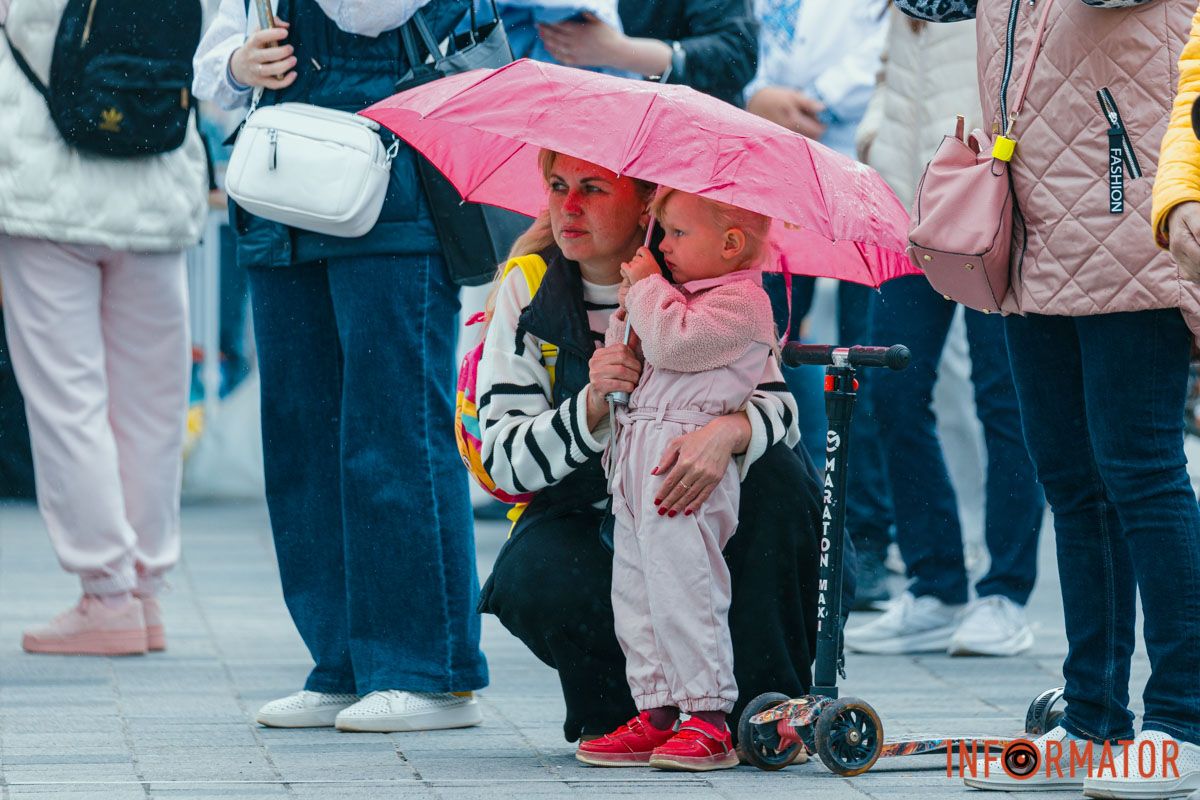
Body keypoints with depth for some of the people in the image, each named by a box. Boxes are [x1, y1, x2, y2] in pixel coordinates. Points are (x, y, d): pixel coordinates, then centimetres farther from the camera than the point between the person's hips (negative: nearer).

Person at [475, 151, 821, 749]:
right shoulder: (527, 294, -8)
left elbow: (775, 402, -18)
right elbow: (504, 460, -13)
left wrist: (729, 431, -43)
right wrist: (592, 407, -33)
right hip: (587, 519, 0)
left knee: (779, 475, -29)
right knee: (531, 578, -32)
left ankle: (764, 701, -16)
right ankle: (611, 713, -1)